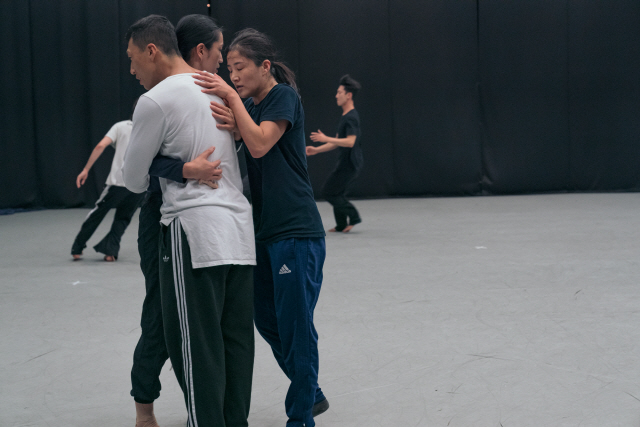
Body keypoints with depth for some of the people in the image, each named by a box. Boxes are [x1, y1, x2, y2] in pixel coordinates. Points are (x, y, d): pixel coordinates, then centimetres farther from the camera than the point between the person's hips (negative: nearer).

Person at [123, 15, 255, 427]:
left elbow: (134, 179, 1)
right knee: (237, 340, 9)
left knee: (196, 346, -4)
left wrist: (148, 184, 24)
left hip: (194, 232, -8)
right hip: (239, 229, 8)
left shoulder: (156, 101, -8)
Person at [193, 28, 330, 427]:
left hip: (295, 230, -9)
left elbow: (260, 144, -22)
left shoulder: (284, 97, -8)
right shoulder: (248, 105, 16)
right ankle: (312, 394, 30)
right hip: (263, 229, 9)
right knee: (266, 320, 14)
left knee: (295, 325, -4)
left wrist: (232, 98, -20)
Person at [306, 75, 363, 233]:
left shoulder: (351, 117, -17)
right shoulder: (345, 116, 16)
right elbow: (337, 142, 22)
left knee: (328, 192, -5)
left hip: (350, 164, -10)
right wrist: (317, 150, 15)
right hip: (345, 163, 10)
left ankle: (353, 216, -1)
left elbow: (350, 142, -28)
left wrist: (326, 139, -28)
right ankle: (341, 225, 18)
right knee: (336, 193, 13)